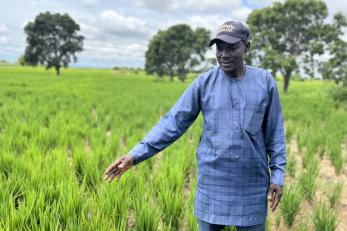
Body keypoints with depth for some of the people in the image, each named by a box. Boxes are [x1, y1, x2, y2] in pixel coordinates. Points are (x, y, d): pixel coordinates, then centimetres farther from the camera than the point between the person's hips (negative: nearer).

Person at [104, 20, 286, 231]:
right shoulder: (204, 82, -3)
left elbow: (275, 132, 4)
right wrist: (136, 154, -14)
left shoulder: (265, 81, -2)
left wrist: (278, 174, -1)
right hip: (213, 182, 0)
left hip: (252, 184, 0)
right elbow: (173, 122, -6)